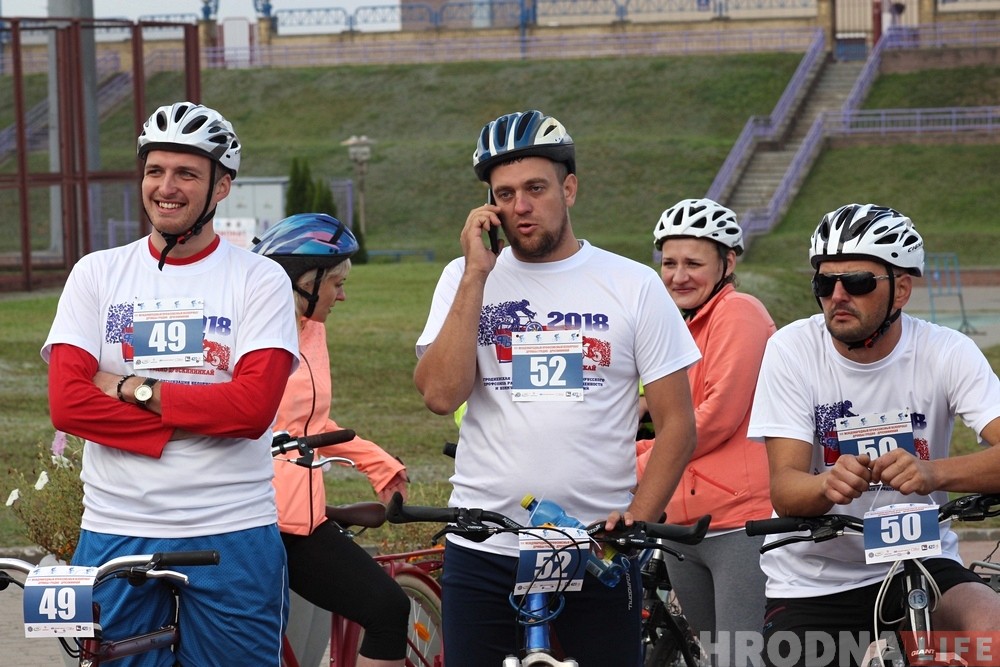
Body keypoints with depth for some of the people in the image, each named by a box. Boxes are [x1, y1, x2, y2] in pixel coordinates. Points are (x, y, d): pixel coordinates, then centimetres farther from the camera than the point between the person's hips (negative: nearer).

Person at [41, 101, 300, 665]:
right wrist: (187, 423, -13)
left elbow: (253, 406, -13)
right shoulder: (98, 274, 6)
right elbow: (67, 403, -5)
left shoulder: (259, 279, 0)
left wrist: (133, 389, -12)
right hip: (116, 530, 2)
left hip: (232, 536, -2)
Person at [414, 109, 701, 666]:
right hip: (483, 551, 1)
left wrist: (638, 517, -10)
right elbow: (441, 394, -10)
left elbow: (677, 423, 4)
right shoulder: (466, 279, 6)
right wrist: (476, 275, -10)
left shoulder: (634, 285, 4)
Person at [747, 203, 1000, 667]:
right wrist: (828, 484, -40)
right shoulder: (792, 350, -10)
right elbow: (784, 490, -16)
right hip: (810, 581, 1)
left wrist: (933, 473, -44)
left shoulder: (947, 353, -10)